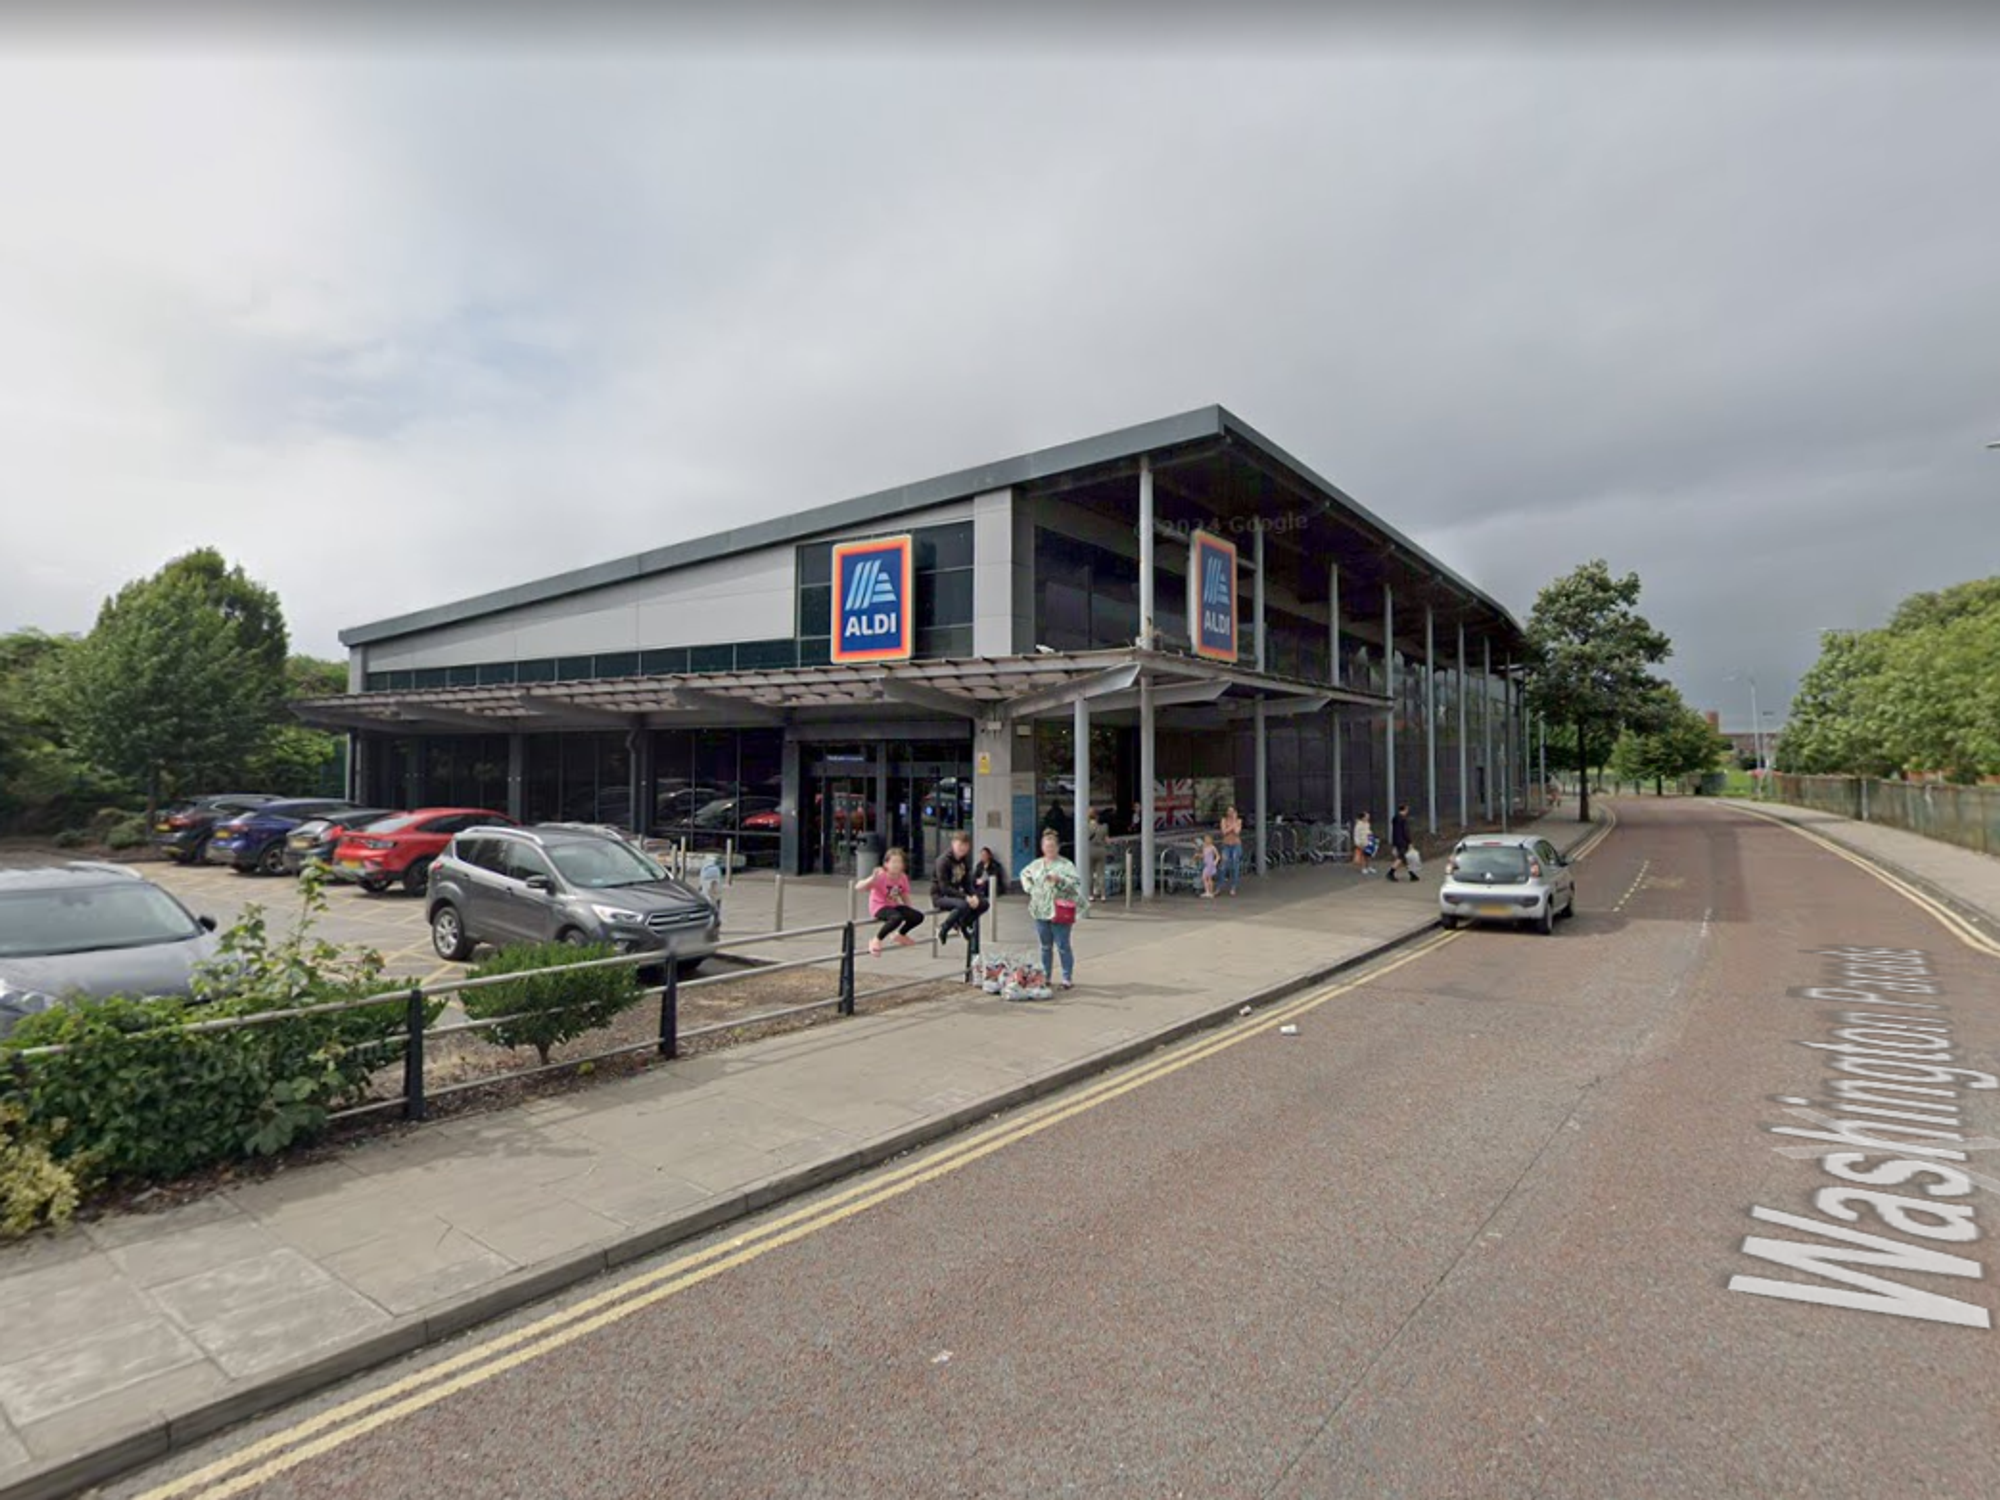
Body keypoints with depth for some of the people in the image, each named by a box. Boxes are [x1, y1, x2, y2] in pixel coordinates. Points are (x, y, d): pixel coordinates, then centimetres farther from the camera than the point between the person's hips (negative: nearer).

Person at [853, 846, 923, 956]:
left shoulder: (903, 877, -3)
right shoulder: (880, 876, -21)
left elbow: (905, 897, 11)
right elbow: (858, 887, -30)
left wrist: (909, 912, 0)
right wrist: (872, 879, -45)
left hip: (894, 906, 6)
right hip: (879, 907, -6)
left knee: (918, 916, -12)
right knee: (898, 918, -36)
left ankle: (900, 935, 18)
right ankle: (876, 940, -14)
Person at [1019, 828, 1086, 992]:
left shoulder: (1065, 865, -6)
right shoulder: (1036, 865, 10)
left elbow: (1077, 882, -16)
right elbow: (1024, 874, 28)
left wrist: (1059, 880, -27)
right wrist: (1030, 888, 13)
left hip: (1059, 912, -5)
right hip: (1040, 911, 5)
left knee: (1062, 946, -4)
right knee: (1045, 946, 14)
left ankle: (1068, 978, 5)